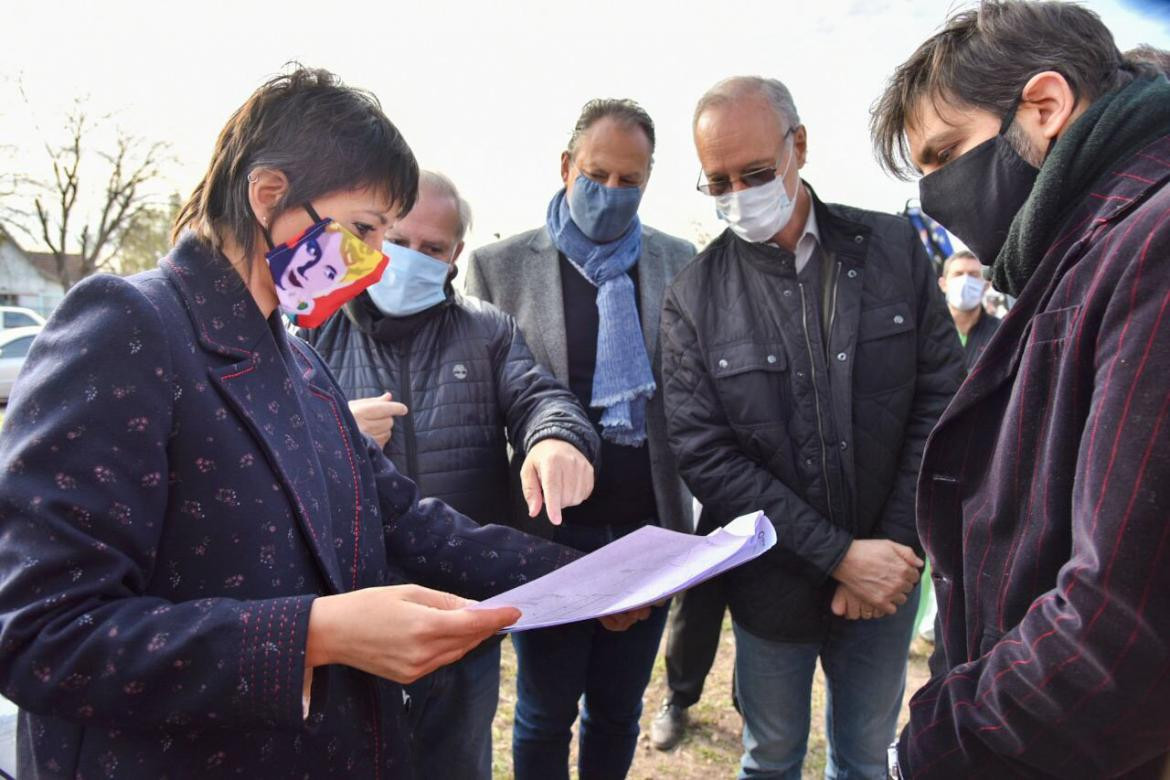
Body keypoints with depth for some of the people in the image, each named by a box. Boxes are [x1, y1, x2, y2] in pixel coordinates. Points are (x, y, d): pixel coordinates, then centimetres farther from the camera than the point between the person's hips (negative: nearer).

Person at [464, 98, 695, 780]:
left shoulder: (679, 261, 3)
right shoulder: (500, 266, -3)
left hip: (649, 531, 2)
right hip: (551, 536, -2)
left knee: (619, 711, 19)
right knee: (545, 716, 15)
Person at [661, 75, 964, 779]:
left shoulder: (894, 248, -4)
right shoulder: (694, 298, -10)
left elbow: (942, 401, -4)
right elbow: (705, 457, -13)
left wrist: (894, 548, -10)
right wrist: (841, 555, -18)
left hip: (887, 576, 2)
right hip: (771, 587, -1)